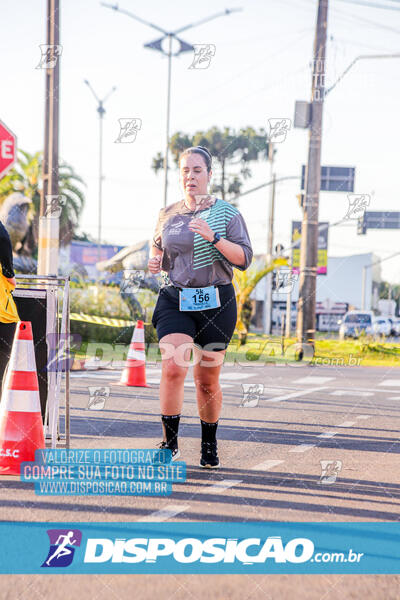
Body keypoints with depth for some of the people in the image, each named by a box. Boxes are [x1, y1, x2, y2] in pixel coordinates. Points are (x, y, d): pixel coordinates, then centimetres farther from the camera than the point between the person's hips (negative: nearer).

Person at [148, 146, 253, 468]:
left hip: (216, 302, -1)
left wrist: (214, 238, -21)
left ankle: (209, 446, 25)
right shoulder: (168, 214, 10)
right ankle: (170, 442, -10)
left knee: (207, 379, 6)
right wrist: (155, 261, 2)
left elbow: (244, 258, -7)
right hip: (175, 300, 1)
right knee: (172, 368, -19)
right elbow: (158, 248, 25)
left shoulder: (227, 213, 1)